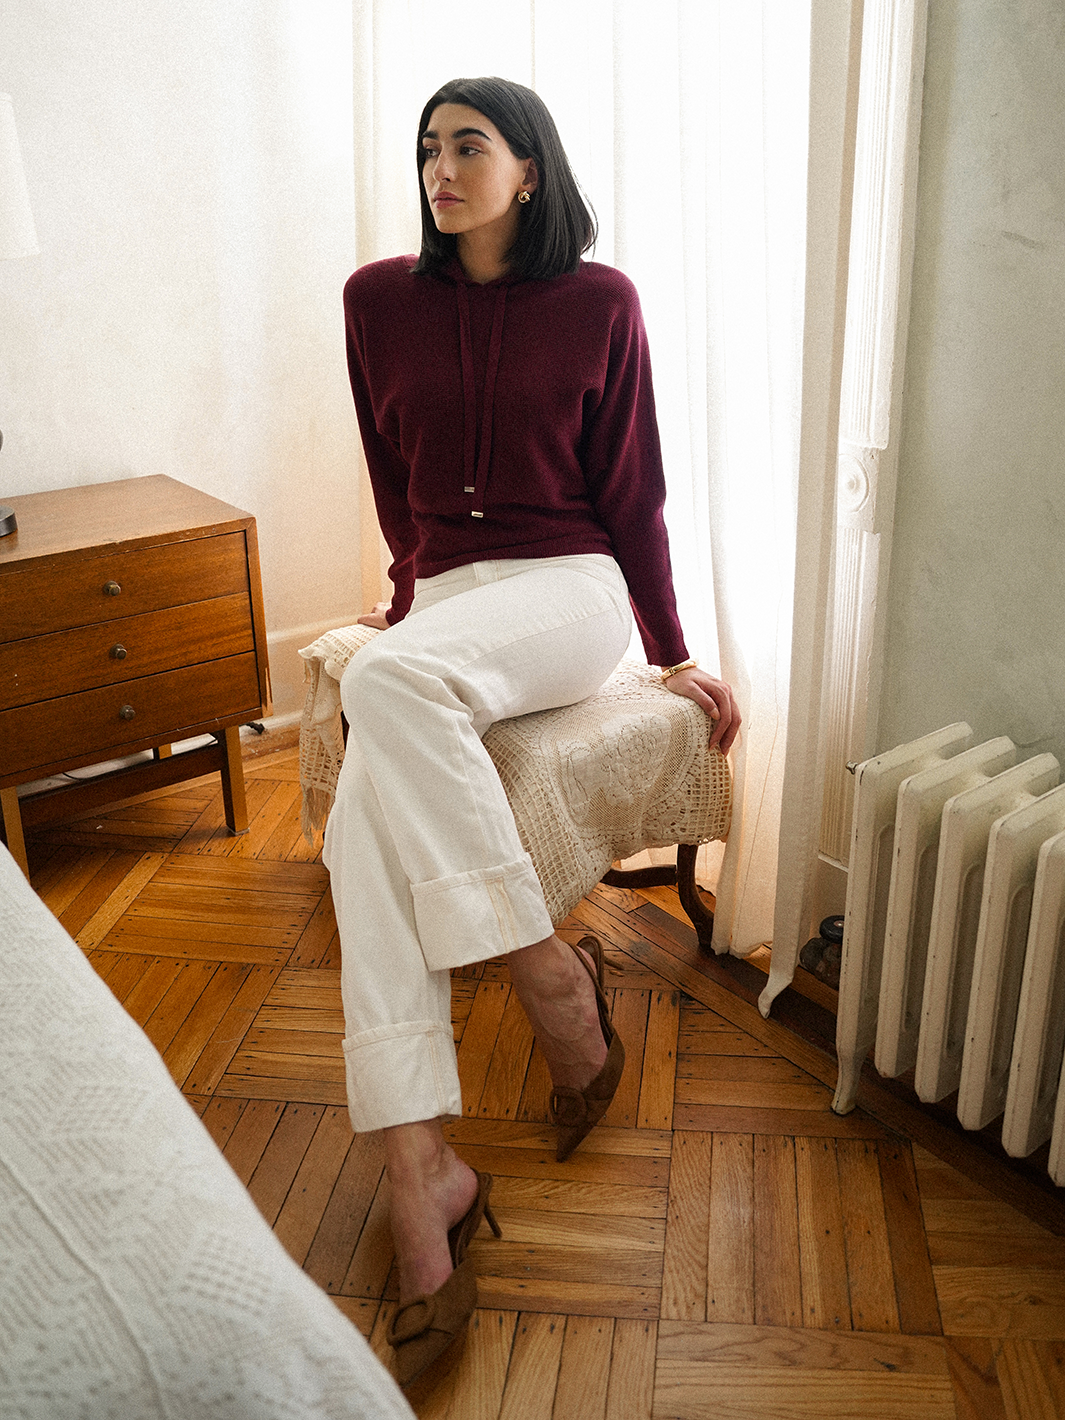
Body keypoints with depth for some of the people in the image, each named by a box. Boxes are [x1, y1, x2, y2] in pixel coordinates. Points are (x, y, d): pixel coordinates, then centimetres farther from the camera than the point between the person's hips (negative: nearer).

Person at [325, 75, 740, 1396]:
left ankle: (548, 964, -22)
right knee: (361, 829, -27)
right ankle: (420, 1176, -28)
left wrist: (676, 654, 5)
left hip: (566, 590, -3)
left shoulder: (598, 301, 3)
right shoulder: (380, 299, 10)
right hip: (442, 594, 3)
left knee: (387, 676, -36)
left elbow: (630, 492, 5)